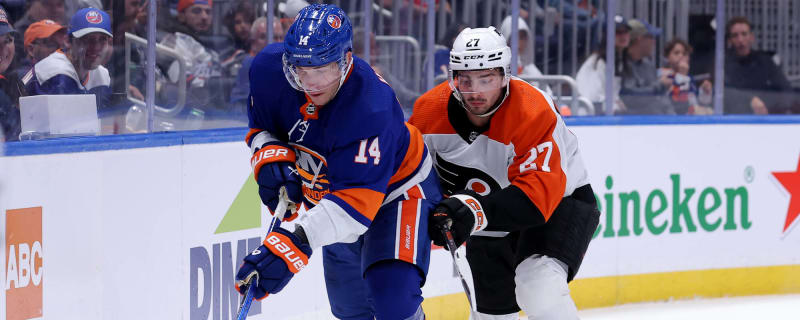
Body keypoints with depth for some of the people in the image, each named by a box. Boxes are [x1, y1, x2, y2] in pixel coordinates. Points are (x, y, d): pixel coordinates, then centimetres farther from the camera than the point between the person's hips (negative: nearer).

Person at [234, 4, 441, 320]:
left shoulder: (371, 109, -41)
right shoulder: (269, 68, -23)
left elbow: (355, 201, -46)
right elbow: (260, 127, -2)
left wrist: (294, 242, -56)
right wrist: (270, 157, -25)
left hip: (395, 188, -6)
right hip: (328, 190, 6)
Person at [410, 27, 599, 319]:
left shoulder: (532, 114, -34)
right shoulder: (431, 110, -17)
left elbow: (538, 195, -42)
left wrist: (475, 212, -54)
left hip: (560, 200, -6)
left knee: (539, 289, -31)